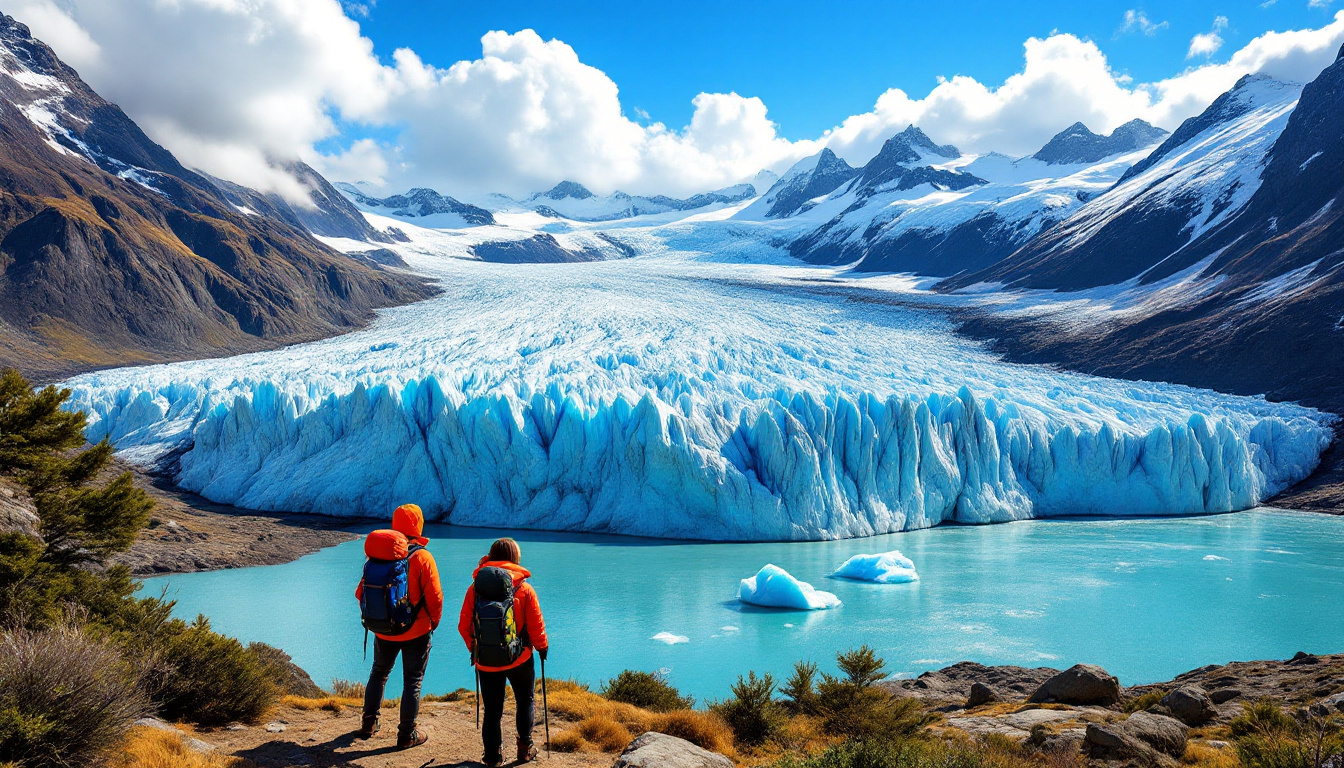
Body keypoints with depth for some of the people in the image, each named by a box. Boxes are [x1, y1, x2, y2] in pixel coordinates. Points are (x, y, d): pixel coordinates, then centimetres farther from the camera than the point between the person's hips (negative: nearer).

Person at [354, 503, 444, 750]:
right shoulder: (422, 557, -16)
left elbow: (361, 592, 2)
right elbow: (434, 597, -15)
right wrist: (434, 622, 3)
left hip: (384, 631, 4)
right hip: (416, 632, -4)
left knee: (379, 674, 23)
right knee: (412, 682, 7)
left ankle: (368, 724, 30)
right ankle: (407, 735, 13)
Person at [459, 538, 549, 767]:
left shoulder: (475, 587, -3)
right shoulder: (524, 588, -8)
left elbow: (464, 625, 0)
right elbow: (536, 625, -5)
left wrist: (474, 649, 16)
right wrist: (542, 646, 13)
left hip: (485, 661, 1)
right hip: (519, 660, -1)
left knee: (492, 709, 13)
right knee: (525, 701, 19)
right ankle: (525, 749, 18)